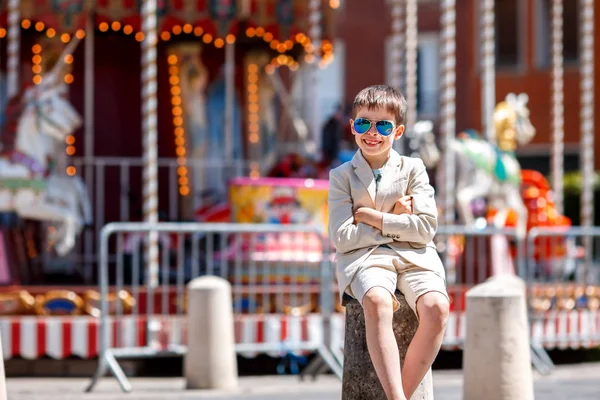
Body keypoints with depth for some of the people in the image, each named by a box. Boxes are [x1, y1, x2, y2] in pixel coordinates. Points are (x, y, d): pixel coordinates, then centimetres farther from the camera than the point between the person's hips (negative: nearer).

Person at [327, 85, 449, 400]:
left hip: (414, 256, 2)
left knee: (436, 306, -33)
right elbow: (342, 238, -2)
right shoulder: (342, 176, 9)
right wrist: (395, 220, -3)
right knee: (377, 302, -38)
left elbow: (426, 227, -2)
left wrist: (371, 217, -5)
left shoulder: (413, 169, 11)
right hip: (365, 258, -2)